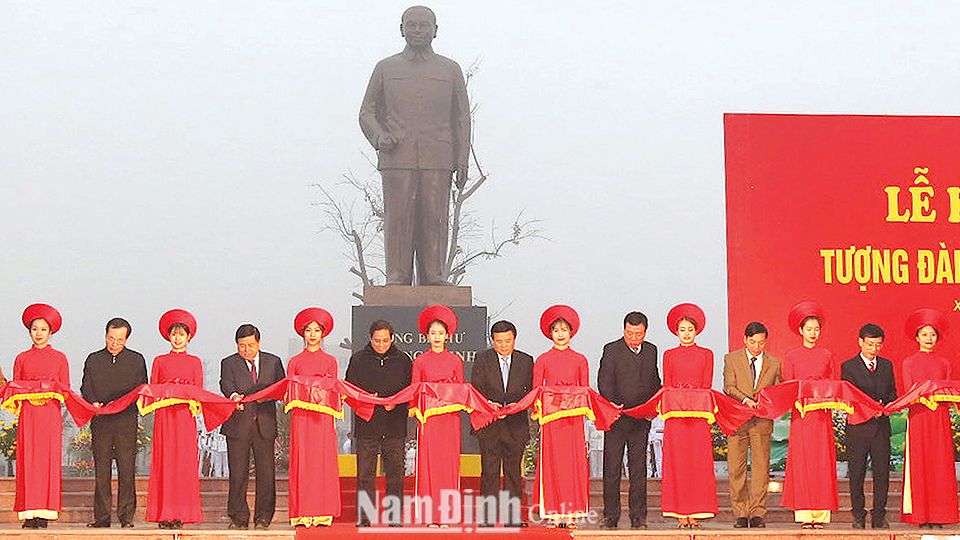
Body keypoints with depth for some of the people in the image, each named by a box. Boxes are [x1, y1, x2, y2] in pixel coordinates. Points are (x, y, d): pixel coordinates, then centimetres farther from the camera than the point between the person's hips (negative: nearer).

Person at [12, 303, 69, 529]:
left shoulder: (59, 358, 8)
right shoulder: (22, 358, 11)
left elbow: (65, 389, 7)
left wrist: (48, 395, -12)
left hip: (50, 413, -1)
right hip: (28, 413, 1)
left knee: (48, 459, -5)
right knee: (28, 459, -4)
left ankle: (44, 513, -3)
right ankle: (29, 514, -3)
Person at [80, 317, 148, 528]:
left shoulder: (137, 360, 11)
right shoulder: (93, 359, 15)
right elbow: (85, 388, 11)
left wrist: (127, 404, -9)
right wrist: (93, 403, -9)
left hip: (126, 419, -1)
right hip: (100, 421, 1)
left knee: (127, 468, -5)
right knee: (101, 469, 0)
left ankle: (126, 515, -1)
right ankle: (102, 516, 3)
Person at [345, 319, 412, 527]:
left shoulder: (403, 360, 8)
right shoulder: (358, 359, 7)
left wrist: (395, 403, -8)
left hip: (395, 425, 0)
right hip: (366, 424, 0)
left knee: (395, 472, 0)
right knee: (365, 473, -1)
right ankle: (364, 517, 4)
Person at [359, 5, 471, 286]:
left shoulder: (450, 70, 14)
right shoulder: (385, 68, 14)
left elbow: (462, 118, 13)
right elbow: (367, 112, 14)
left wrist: (462, 162, 4)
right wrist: (379, 137, -7)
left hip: (437, 158, 0)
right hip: (397, 158, 0)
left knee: (434, 217, -4)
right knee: (398, 217, -5)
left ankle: (433, 277, 0)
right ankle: (397, 278, -3)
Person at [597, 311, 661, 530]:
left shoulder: (651, 350, 11)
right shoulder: (612, 350, -2)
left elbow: (655, 382, 19)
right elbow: (604, 383, -8)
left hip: (642, 419, 3)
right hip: (617, 417, -3)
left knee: (638, 468, 4)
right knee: (612, 467, -1)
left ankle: (638, 517, 8)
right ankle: (610, 516, 5)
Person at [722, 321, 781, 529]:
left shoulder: (774, 363, 12)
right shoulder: (731, 359, 7)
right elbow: (729, 387, -2)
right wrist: (745, 400, -19)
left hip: (762, 420, 1)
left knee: (761, 467, -1)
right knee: (736, 468, -1)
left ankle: (758, 513, 3)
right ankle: (740, 514, 4)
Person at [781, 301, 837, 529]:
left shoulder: (827, 355, 12)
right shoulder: (791, 356, 8)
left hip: (822, 413, 1)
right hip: (800, 413, -1)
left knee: (822, 462, -3)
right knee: (801, 461, -6)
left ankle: (820, 514, -2)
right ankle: (803, 513, -4)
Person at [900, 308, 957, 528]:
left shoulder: (944, 363, 14)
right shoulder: (909, 362, 8)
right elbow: (908, 392, 2)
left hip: (940, 417, 2)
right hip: (918, 416, -2)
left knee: (940, 464, -3)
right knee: (919, 463, -5)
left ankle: (937, 515, 1)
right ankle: (921, 516, -3)